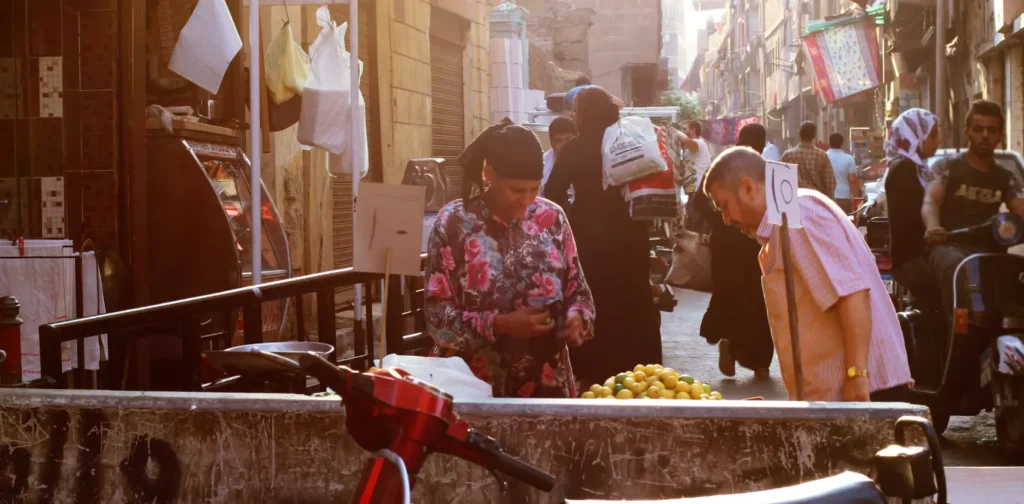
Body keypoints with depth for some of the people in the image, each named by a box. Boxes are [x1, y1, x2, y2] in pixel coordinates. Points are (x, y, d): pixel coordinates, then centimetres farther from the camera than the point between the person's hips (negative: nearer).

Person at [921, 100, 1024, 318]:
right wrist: (933, 227, -31)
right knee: (955, 267, -41)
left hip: (987, 252, 3)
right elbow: (930, 202, -6)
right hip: (948, 248, -3)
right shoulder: (947, 167, 11)